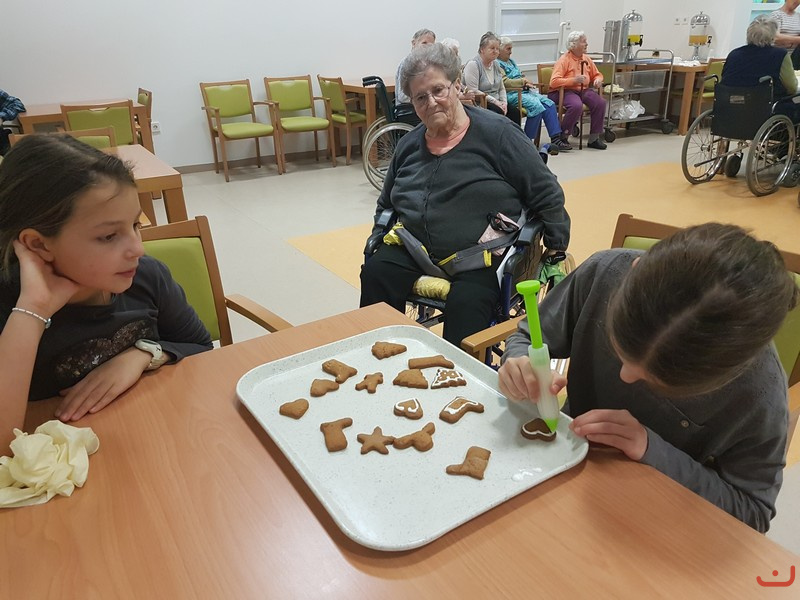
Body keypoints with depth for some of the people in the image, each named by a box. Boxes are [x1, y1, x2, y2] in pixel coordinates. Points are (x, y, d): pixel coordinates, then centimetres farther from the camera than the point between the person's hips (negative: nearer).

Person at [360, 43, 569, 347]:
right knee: (374, 272, -24)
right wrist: (376, 244, 12)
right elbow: (385, 206, 28)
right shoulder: (409, 145, 15)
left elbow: (547, 195, 1)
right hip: (414, 251, 5)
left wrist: (557, 253, 0)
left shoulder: (496, 133, -1)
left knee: (465, 302, -34)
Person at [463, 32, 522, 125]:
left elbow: (501, 88, 21)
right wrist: (495, 101, -18)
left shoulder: (496, 64, 16)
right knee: (498, 112, -33)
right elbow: (473, 92, -18)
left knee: (515, 111, -18)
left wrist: (504, 102, -1)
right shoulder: (473, 64, -9)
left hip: (497, 103, 7)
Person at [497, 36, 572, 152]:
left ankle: (556, 139, -14)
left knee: (549, 103, -8)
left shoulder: (511, 61, 27)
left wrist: (526, 82, 7)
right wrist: (522, 81, -8)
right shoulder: (497, 64, -4)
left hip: (523, 91, 10)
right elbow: (504, 82, -17)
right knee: (536, 106, -30)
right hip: (511, 94, -10)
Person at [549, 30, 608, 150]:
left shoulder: (587, 59, 14)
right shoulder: (564, 60, -8)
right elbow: (554, 82, -20)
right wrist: (574, 80, -24)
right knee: (576, 105, -37)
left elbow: (597, 74, 29)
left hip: (583, 90, 7)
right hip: (565, 91, -6)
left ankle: (594, 138, -9)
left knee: (600, 102, -19)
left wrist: (598, 80, 4)